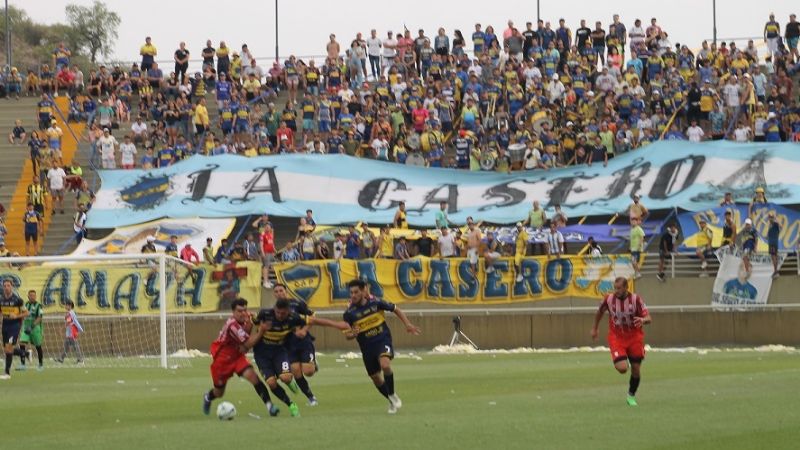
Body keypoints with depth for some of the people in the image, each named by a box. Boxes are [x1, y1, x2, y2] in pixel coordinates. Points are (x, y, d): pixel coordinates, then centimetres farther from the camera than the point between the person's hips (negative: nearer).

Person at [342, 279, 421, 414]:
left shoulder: (375, 303, -8)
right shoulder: (349, 313, -7)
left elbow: (396, 310, 6)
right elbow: (347, 334, 1)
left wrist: (408, 324, -2)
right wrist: (353, 334, -23)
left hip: (383, 340, -3)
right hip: (367, 348, 3)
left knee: (385, 365, -31)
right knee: (376, 379, 10)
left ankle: (392, 395, -11)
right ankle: (392, 402, 34)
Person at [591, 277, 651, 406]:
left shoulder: (635, 299, -13)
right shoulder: (609, 299, -9)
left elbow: (648, 318, -17)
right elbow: (600, 312, 13)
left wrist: (643, 320, -41)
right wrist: (594, 329, 22)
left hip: (635, 337, 0)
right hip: (616, 338, 0)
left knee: (636, 369, 3)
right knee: (622, 368, -19)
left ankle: (631, 395, 26)